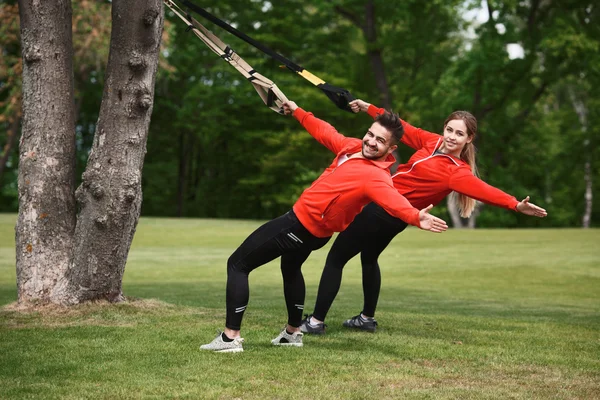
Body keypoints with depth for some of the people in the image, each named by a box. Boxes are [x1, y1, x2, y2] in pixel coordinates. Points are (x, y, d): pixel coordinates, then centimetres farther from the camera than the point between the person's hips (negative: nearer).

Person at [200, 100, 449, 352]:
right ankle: (293, 333, 50)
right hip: (312, 227, 10)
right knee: (290, 268, 36)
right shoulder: (353, 146, -3)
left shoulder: (376, 177, -28)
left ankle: (230, 337, -6)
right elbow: (324, 132, 15)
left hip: (302, 225, -10)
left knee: (237, 264, -4)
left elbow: (393, 199, -48)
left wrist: (415, 217, -67)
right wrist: (297, 112, 25)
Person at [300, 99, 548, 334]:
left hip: (384, 211, -9)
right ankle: (367, 318, 41)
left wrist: (515, 205, -52)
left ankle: (316, 321, 4)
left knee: (335, 259, -1)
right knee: (368, 258, 29)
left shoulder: (457, 172, -23)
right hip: (388, 211, 9)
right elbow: (404, 128, 10)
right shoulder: (432, 142, -2)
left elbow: (482, 189, -37)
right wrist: (369, 108, 16)